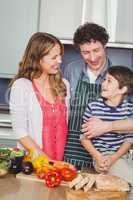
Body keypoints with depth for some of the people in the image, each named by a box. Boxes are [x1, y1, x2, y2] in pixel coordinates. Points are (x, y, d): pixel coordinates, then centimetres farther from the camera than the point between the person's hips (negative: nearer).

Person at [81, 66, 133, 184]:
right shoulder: (93, 107, -6)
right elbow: (84, 137, 0)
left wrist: (113, 158, -14)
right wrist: (98, 157, -13)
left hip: (122, 155, 3)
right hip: (101, 156, -2)